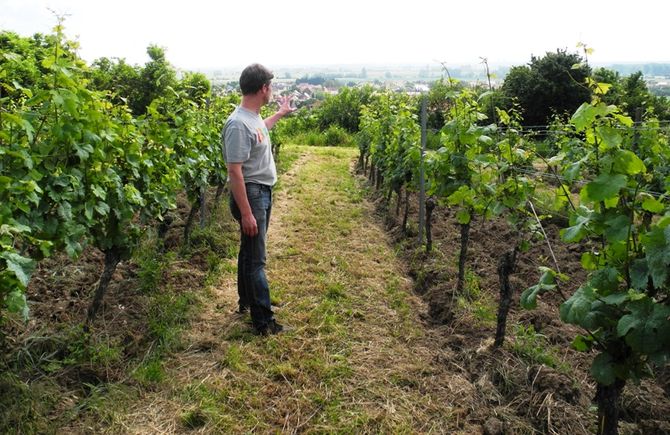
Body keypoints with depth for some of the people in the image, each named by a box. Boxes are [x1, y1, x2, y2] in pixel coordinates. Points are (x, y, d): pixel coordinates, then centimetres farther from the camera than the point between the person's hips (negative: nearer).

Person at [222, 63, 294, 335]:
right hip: (250, 194, -10)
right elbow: (234, 171, -26)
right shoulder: (238, 124, -25)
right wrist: (246, 213, -27)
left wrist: (280, 114, 43)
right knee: (255, 259, -4)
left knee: (250, 251, 21)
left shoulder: (253, 117, 6)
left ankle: (246, 301, 38)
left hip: (263, 192, 10)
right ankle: (263, 322, 4)